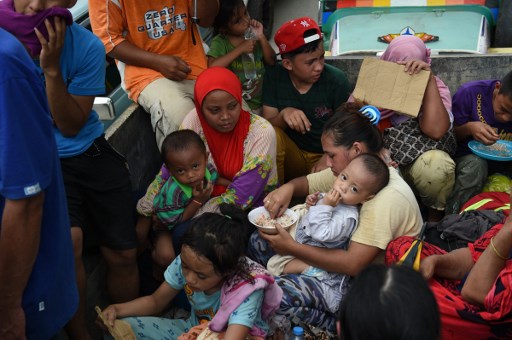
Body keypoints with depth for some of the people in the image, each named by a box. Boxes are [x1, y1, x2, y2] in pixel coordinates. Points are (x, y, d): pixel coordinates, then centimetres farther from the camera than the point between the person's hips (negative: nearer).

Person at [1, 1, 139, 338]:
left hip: (89, 154, 2)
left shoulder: (88, 47, -15)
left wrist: (51, 69, -24)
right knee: (67, 240, -27)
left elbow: (71, 127, -13)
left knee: (123, 255, 4)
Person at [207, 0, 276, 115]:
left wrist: (261, 37, -10)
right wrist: (240, 49, -20)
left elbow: (272, 61, 4)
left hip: (262, 102, 3)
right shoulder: (220, 42, -7)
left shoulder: (253, 34, 2)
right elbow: (212, 68, -23)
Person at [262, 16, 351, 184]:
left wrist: (329, 158, -24)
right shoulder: (274, 76, -9)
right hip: (291, 153, 2)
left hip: (324, 156, -2)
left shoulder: (336, 80, -15)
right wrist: (283, 115, -30)